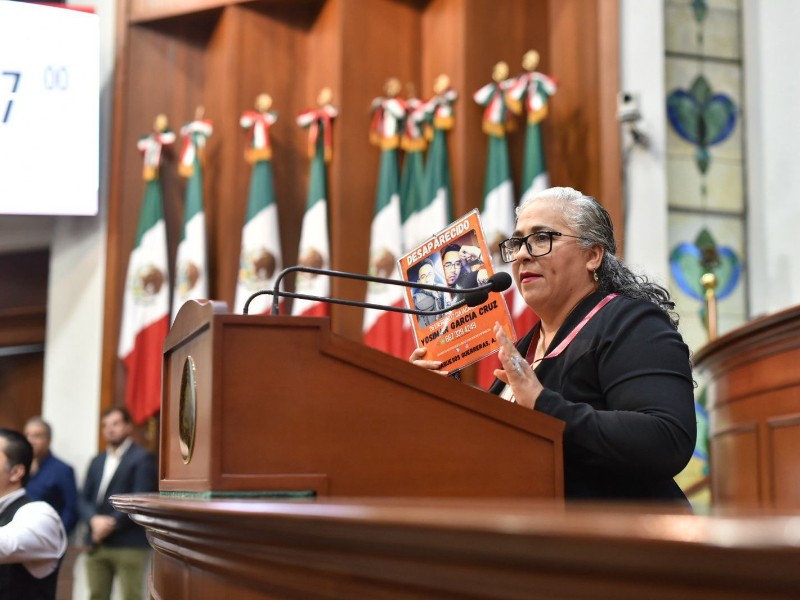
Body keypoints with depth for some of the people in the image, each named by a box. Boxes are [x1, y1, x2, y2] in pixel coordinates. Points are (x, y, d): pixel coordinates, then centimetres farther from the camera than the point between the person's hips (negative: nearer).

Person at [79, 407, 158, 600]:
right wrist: (95, 519, -9)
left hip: (129, 543, -6)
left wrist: (112, 523, -15)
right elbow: (84, 499, 12)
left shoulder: (142, 458, -1)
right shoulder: (97, 461, 20)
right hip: (97, 543, 6)